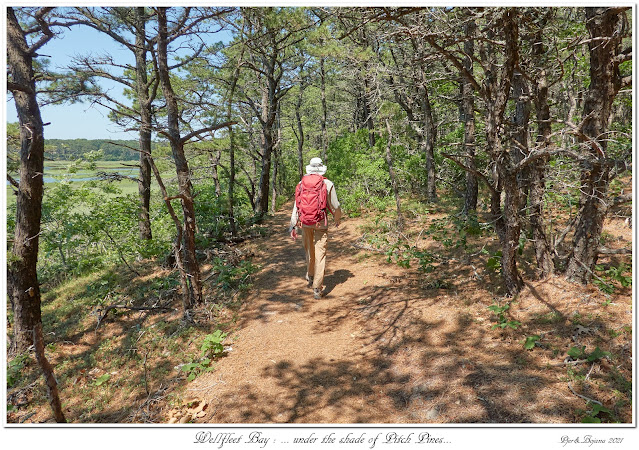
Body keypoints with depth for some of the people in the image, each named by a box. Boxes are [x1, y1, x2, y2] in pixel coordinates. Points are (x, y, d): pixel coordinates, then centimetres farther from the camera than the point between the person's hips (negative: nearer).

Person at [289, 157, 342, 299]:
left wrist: (293, 225, 1)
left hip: (305, 222, 3)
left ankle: (310, 277, 40)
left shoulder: (302, 183, 1)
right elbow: (335, 206, 0)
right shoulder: (328, 184, -5)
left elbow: (297, 205, -2)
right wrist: (337, 219, 19)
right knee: (320, 254, 0)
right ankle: (317, 288, -3)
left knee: (309, 250, 22)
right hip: (321, 223, -3)